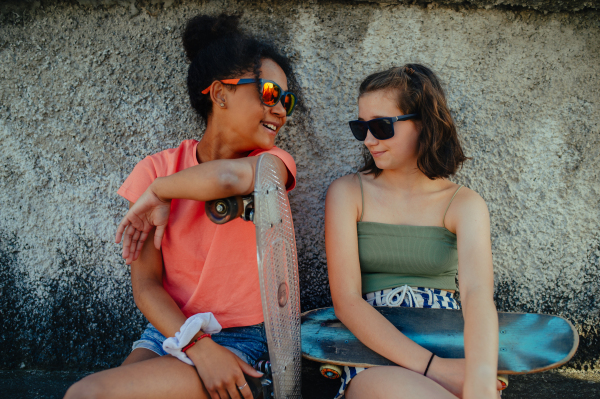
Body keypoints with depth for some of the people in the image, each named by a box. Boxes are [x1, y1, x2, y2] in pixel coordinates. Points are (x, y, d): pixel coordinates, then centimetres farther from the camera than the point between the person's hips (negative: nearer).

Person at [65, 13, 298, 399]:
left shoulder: (274, 162, -5)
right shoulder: (158, 168, 0)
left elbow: (230, 176, -32)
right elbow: (146, 285, -4)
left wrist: (160, 192, -15)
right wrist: (199, 347, -19)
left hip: (243, 340, -3)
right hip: (171, 334, 3)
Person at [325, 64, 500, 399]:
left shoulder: (464, 204, 2)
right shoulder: (347, 192, 1)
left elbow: (478, 292, -16)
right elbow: (346, 300, -9)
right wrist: (432, 368, -20)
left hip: (448, 351, 2)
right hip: (373, 356, -2)